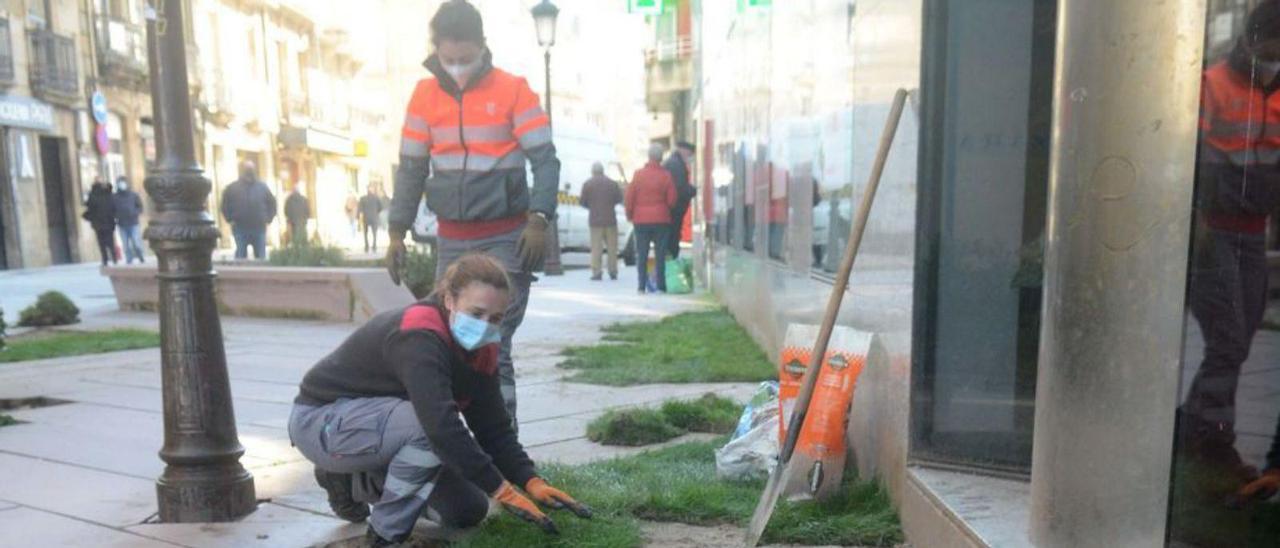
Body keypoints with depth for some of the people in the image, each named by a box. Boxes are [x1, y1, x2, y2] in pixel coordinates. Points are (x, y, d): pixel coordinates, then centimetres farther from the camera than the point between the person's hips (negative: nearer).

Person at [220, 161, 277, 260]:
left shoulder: (262, 187, 7)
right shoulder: (232, 188, 3)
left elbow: (272, 203, 12)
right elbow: (225, 205, 7)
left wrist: (268, 219, 3)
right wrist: (230, 219, -1)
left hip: (259, 228, 1)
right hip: (240, 228, -1)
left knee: (261, 257, 5)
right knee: (241, 255, 1)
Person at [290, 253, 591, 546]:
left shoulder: (480, 349, -5)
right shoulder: (418, 337, -32)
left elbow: (494, 427, -5)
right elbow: (442, 426, -41)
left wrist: (532, 483, -19)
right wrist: (502, 491, -38)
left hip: (380, 420, 8)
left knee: (467, 510, 2)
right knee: (428, 424, -37)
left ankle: (354, 481, 16)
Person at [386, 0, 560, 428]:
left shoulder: (513, 90, -3)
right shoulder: (425, 95, 8)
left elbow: (544, 159, -6)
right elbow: (411, 168, 12)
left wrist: (538, 219, -18)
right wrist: (397, 232, 7)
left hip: (506, 237, -4)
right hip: (451, 239, 4)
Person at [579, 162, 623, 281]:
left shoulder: (587, 184, -4)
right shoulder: (613, 183, 2)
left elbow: (582, 201, -3)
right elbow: (619, 199, 6)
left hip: (595, 220, -2)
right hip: (610, 219, 2)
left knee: (596, 247, 0)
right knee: (612, 246, 10)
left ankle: (596, 272, -4)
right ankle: (613, 271, 11)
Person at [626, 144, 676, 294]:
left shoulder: (638, 174, -1)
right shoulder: (666, 176, -4)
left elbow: (630, 197, -1)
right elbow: (672, 200, -4)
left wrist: (630, 214, 12)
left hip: (641, 220, 1)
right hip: (661, 220, -1)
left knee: (642, 255, 6)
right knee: (660, 254, 4)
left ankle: (642, 287, 3)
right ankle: (661, 286, 3)